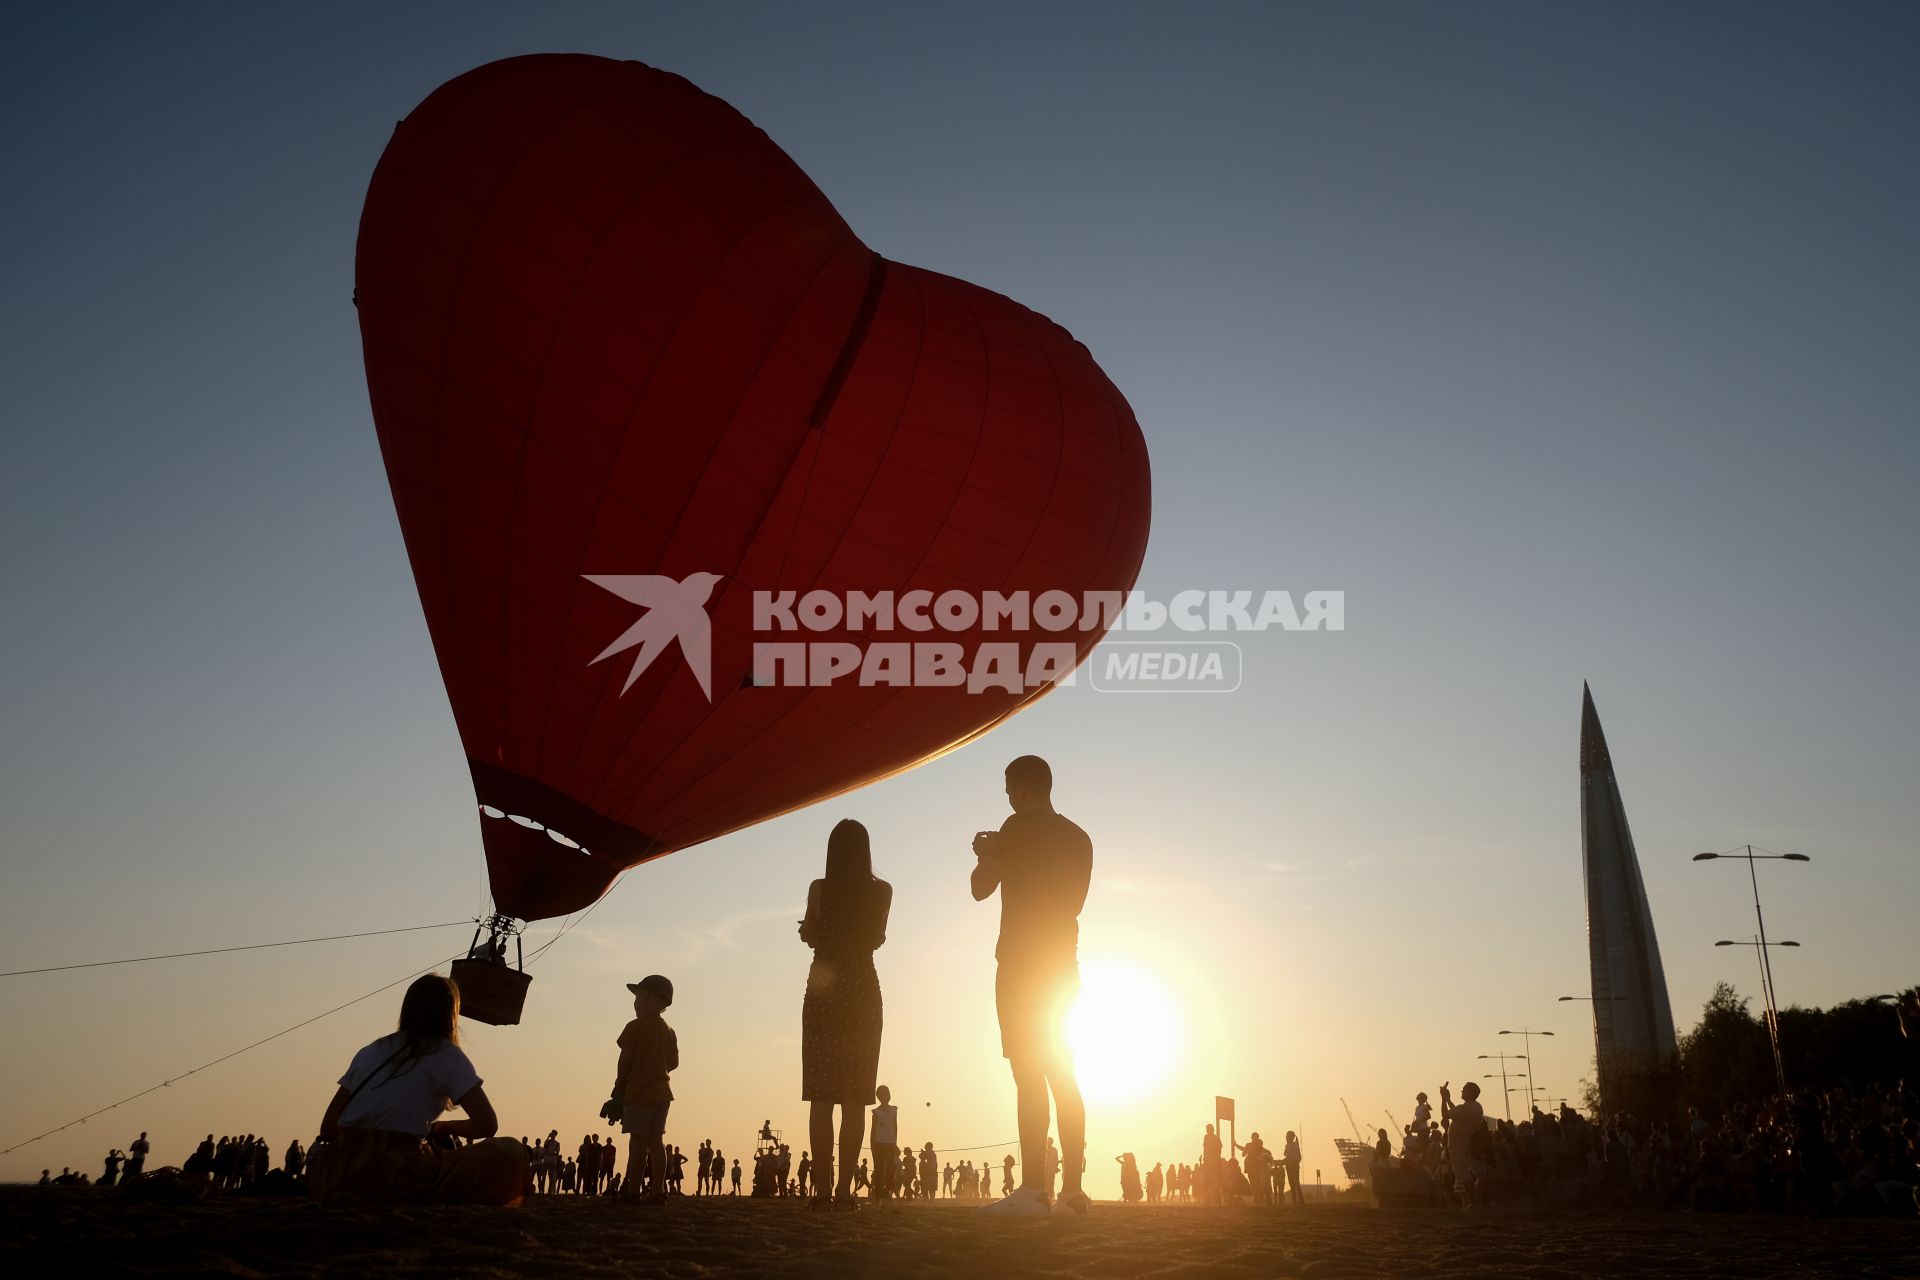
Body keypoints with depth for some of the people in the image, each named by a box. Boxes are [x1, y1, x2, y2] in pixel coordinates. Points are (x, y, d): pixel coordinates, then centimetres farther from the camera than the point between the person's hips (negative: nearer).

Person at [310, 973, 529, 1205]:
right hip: (399, 1181, -4)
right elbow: (487, 1125, 1)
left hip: (336, 1185, 5)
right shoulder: (447, 1055, 7)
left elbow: (327, 1129, 19)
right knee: (510, 1155, 8)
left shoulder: (370, 1052, 22)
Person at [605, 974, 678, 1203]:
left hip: (639, 1091, -6)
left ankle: (633, 1190, -8)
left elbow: (625, 1061, -8)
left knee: (637, 1140, -6)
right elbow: (674, 1062, 14)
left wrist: (619, 1088, 0)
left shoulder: (635, 1027, -6)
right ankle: (658, 1190, 7)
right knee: (656, 1140, 8)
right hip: (662, 1091, 6)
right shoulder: (669, 1030, 13)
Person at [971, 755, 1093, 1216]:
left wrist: (984, 854, 12)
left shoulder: (1019, 827, -6)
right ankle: (1072, 1188, 7)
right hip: (1063, 965, 7)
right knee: (1061, 1074, 9)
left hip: (1022, 963, -7)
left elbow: (981, 888, -7)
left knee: (1029, 1074, -11)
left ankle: (1033, 1188, -15)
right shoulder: (1079, 837, 15)